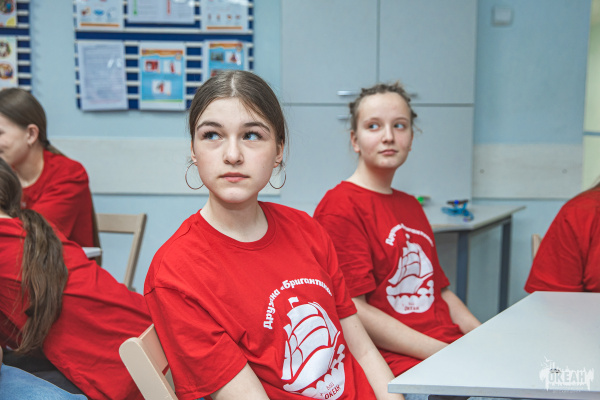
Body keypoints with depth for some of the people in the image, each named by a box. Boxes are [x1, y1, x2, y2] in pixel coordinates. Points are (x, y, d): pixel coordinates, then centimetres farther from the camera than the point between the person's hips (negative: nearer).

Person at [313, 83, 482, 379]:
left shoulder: (410, 206, 22)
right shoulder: (340, 207, -6)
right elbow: (353, 311, -13)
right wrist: (442, 354, -15)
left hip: (453, 348, 9)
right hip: (400, 367, -8)